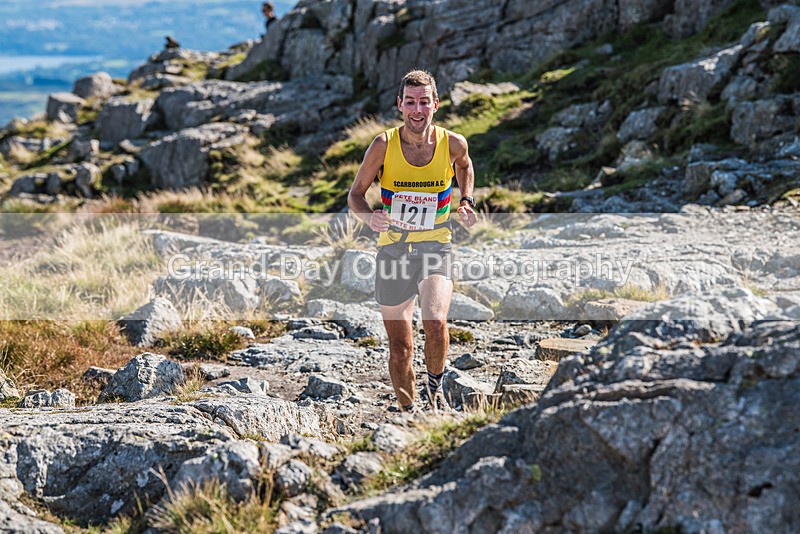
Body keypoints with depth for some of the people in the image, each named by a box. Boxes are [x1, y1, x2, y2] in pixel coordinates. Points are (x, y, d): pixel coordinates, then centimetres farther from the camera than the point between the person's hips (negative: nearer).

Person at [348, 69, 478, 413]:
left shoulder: (453, 144, -5)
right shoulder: (383, 145, -9)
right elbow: (355, 196, 1)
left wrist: (467, 201, 4)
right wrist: (370, 217, -20)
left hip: (435, 247, -1)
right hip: (392, 250, 1)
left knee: (435, 323, -27)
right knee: (400, 349, 6)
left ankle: (435, 387, 2)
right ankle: (409, 413, 29)